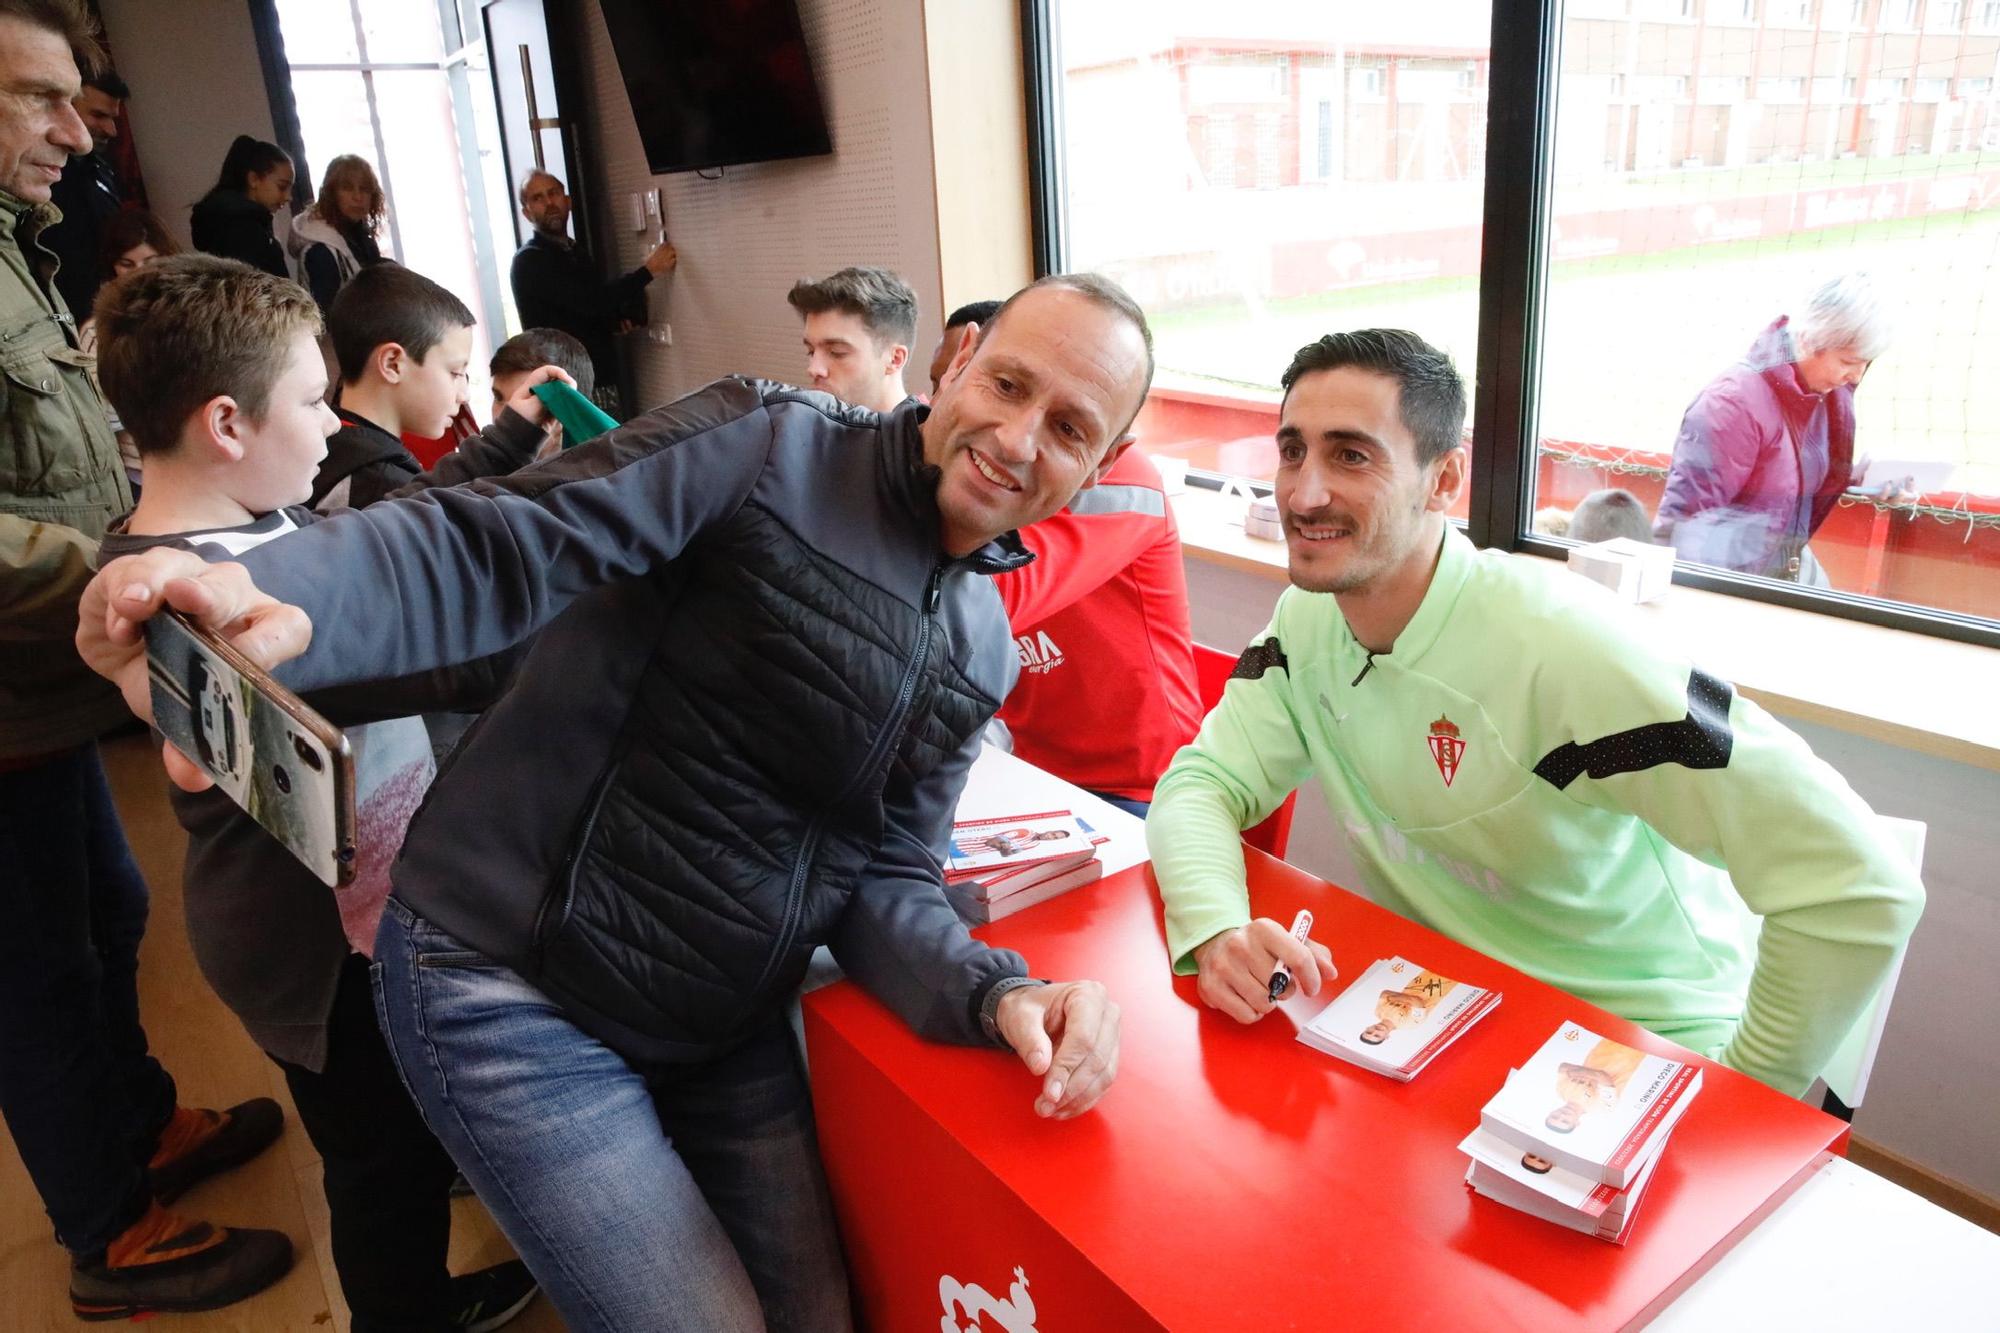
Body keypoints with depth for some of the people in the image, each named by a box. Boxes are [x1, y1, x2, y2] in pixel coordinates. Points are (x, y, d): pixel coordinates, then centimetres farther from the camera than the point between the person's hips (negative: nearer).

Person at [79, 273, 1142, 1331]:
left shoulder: (982, 649, 4)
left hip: (726, 1031, 7)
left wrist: (995, 993, -17)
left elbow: (884, 876, 1)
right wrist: (270, 597, -41)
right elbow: (496, 549, -23)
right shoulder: (765, 446, -14)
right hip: (514, 991, -6)